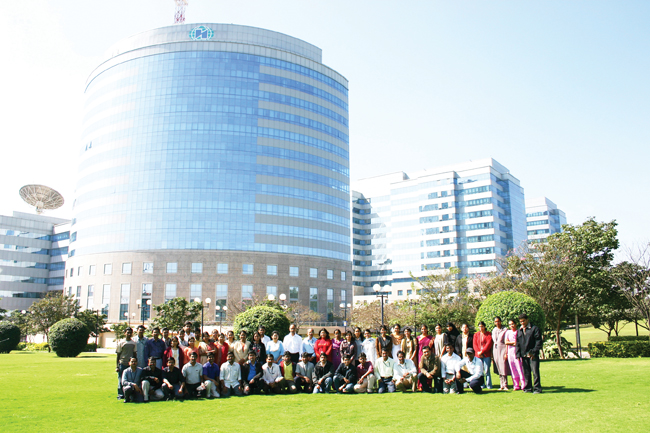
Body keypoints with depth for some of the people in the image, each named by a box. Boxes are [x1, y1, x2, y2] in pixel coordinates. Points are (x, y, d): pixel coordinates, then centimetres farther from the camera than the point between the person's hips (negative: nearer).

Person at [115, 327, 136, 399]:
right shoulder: (121, 343, -1)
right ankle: (120, 395, 8)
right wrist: (117, 366, -3)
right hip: (122, 363, -3)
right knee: (121, 380, -1)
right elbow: (118, 354, 1)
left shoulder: (133, 343, 9)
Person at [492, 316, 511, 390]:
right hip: (495, 350, 6)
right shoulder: (493, 330, 15)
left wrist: (506, 353, -13)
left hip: (502, 349, -5)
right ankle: (501, 385, 9)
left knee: (503, 368, -8)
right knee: (499, 369, 6)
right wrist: (492, 354, 13)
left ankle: (505, 385, -4)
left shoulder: (505, 330, -3)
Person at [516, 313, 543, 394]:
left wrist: (534, 352, -12)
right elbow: (518, 344, 16)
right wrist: (518, 355, 6)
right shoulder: (519, 331, 15)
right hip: (523, 355, 5)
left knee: (535, 372, -6)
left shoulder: (534, 329, 0)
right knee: (526, 373, 8)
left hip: (533, 355, -5)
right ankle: (528, 388, 16)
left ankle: (537, 388, 1)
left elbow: (539, 341, -4)